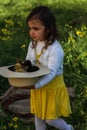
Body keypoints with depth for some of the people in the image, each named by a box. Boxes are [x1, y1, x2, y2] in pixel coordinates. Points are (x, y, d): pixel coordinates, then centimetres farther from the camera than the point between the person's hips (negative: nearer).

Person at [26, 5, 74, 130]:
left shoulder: (55, 49, -25)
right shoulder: (32, 45, -3)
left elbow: (51, 73, -29)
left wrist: (35, 85, -39)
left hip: (52, 88, -6)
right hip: (37, 87, 6)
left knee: (51, 119, 8)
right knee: (38, 116, 20)